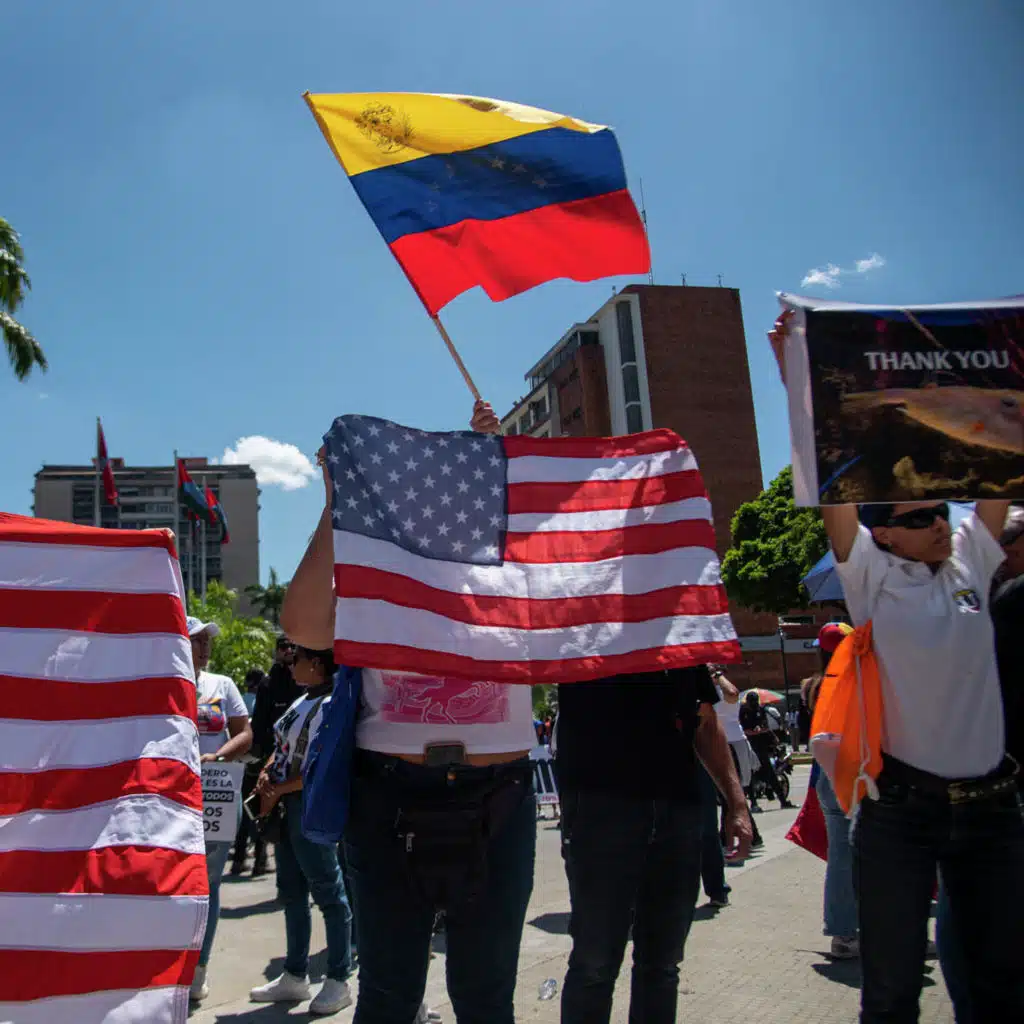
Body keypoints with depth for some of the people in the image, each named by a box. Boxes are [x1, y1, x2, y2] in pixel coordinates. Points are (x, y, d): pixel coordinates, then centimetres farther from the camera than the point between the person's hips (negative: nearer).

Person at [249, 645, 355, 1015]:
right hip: (285, 805, 10)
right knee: (291, 893, 17)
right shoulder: (302, 702, 12)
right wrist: (266, 774, 0)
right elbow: (282, 747, 19)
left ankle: (338, 981, 13)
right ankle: (294, 976, 29)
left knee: (328, 893, 1)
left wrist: (277, 791, -16)